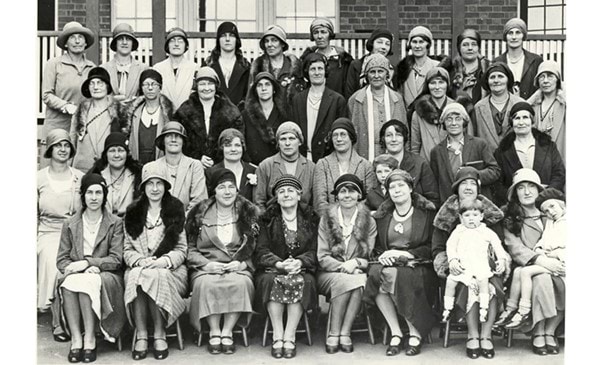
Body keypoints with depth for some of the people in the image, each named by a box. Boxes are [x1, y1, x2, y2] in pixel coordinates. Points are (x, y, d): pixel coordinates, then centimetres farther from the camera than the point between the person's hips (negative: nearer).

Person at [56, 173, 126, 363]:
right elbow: (61, 259, 8)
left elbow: (116, 259, -3)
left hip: (105, 275, -2)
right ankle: (75, 339, -32)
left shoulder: (115, 223, 7)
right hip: (76, 274, 2)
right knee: (69, 282, -34)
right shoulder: (70, 225, 14)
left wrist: (87, 263, -16)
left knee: (88, 282, -35)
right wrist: (74, 268, -14)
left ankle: (90, 339, -32)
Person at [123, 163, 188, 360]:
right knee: (137, 276, -33)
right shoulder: (132, 212, 13)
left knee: (157, 276, -34)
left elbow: (181, 250, 4)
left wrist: (164, 261, -15)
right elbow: (127, 250, 9)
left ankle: (159, 335, -27)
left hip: (170, 269, -1)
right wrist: (140, 261, -12)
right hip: (138, 268, 1)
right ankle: (141, 335, -30)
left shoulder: (176, 211, 8)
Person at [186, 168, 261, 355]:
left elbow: (258, 248, 7)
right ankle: (214, 332, -20)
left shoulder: (249, 213, 9)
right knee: (206, 283, -34)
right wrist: (207, 264, -10)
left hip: (238, 268, 0)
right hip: (206, 268, 0)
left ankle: (227, 332, -21)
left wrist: (243, 264, -10)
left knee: (240, 283, -33)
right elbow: (190, 249, 7)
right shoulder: (199, 214, 8)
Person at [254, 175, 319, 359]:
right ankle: (277, 335, -28)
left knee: (301, 282, -32)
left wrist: (299, 262, -19)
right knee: (272, 281, -32)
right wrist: (279, 263, -20)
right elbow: (261, 250, -2)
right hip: (272, 268, 0)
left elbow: (314, 251, 2)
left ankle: (289, 337, -28)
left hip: (301, 269, 0)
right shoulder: (267, 219, 8)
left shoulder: (311, 219, 10)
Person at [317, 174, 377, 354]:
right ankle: (333, 335, -24)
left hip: (359, 273, 1)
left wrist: (356, 263, -20)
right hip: (329, 274, -1)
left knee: (362, 281, -33)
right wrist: (343, 267, -19)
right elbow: (322, 258, -3)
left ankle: (344, 334, -26)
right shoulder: (326, 219, 3)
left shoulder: (368, 221, 7)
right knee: (346, 280, -34)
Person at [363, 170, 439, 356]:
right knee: (375, 273, -30)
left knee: (393, 275, -34)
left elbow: (432, 247, -2)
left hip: (418, 266, -3)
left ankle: (415, 334, -19)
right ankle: (395, 333, -19)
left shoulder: (427, 212, 5)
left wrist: (405, 254, -12)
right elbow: (376, 246, 19)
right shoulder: (382, 215, 17)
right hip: (389, 263, 4)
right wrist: (381, 255, -5)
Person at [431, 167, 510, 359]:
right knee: (471, 286, -34)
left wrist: (501, 261, -9)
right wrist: (450, 261, -17)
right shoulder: (447, 214, 6)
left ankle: (485, 335, -22)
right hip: (460, 268, -1)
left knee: (493, 285, -32)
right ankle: (473, 336, -22)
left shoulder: (491, 213, 12)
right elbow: (437, 248, 4)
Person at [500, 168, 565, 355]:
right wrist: (542, 261, -23)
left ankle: (550, 331, -14)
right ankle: (537, 333, -21)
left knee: (563, 283, -31)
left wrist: (558, 262, -8)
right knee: (542, 278, -36)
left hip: (552, 265, 3)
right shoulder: (509, 217, 5)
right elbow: (515, 249, -8)